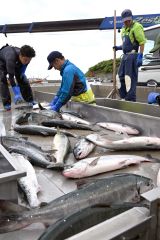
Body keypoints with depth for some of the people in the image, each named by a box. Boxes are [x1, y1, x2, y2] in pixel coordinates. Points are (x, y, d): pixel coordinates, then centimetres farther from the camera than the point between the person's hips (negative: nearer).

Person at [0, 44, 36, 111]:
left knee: (23, 80, -5)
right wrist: (16, 94, -51)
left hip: (16, 64, 5)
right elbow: (11, 77, -48)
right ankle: (7, 104, -18)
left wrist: (22, 73, -20)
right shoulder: (11, 58, -47)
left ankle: (30, 102, 3)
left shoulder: (26, 57, -30)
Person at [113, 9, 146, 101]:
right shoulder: (124, 29, 19)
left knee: (130, 78, -10)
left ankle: (131, 99, -4)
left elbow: (142, 43, -14)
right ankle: (123, 97, 23)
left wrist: (140, 56, -22)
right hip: (125, 56, 9)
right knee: (121, 77, 11)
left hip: (132, 56, -9)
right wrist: (118, 47, 11)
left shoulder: (136, 27, -7)